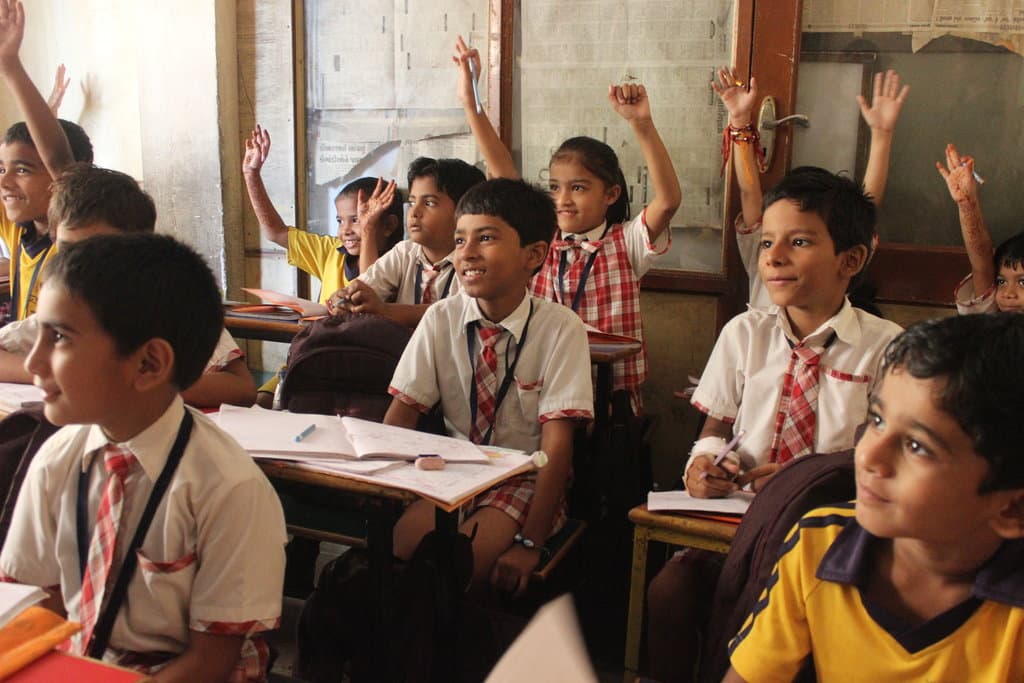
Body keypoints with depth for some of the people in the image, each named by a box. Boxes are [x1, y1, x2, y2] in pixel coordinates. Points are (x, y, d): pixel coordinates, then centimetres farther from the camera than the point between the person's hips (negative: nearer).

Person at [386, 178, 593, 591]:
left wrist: (530, 542, -20)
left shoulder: (560, 329, -13)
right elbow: (402, 412, -4)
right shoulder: (441, 320, -2)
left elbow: (557, 443, -15)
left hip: (525, 481, -3)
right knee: (395, 547, -25)